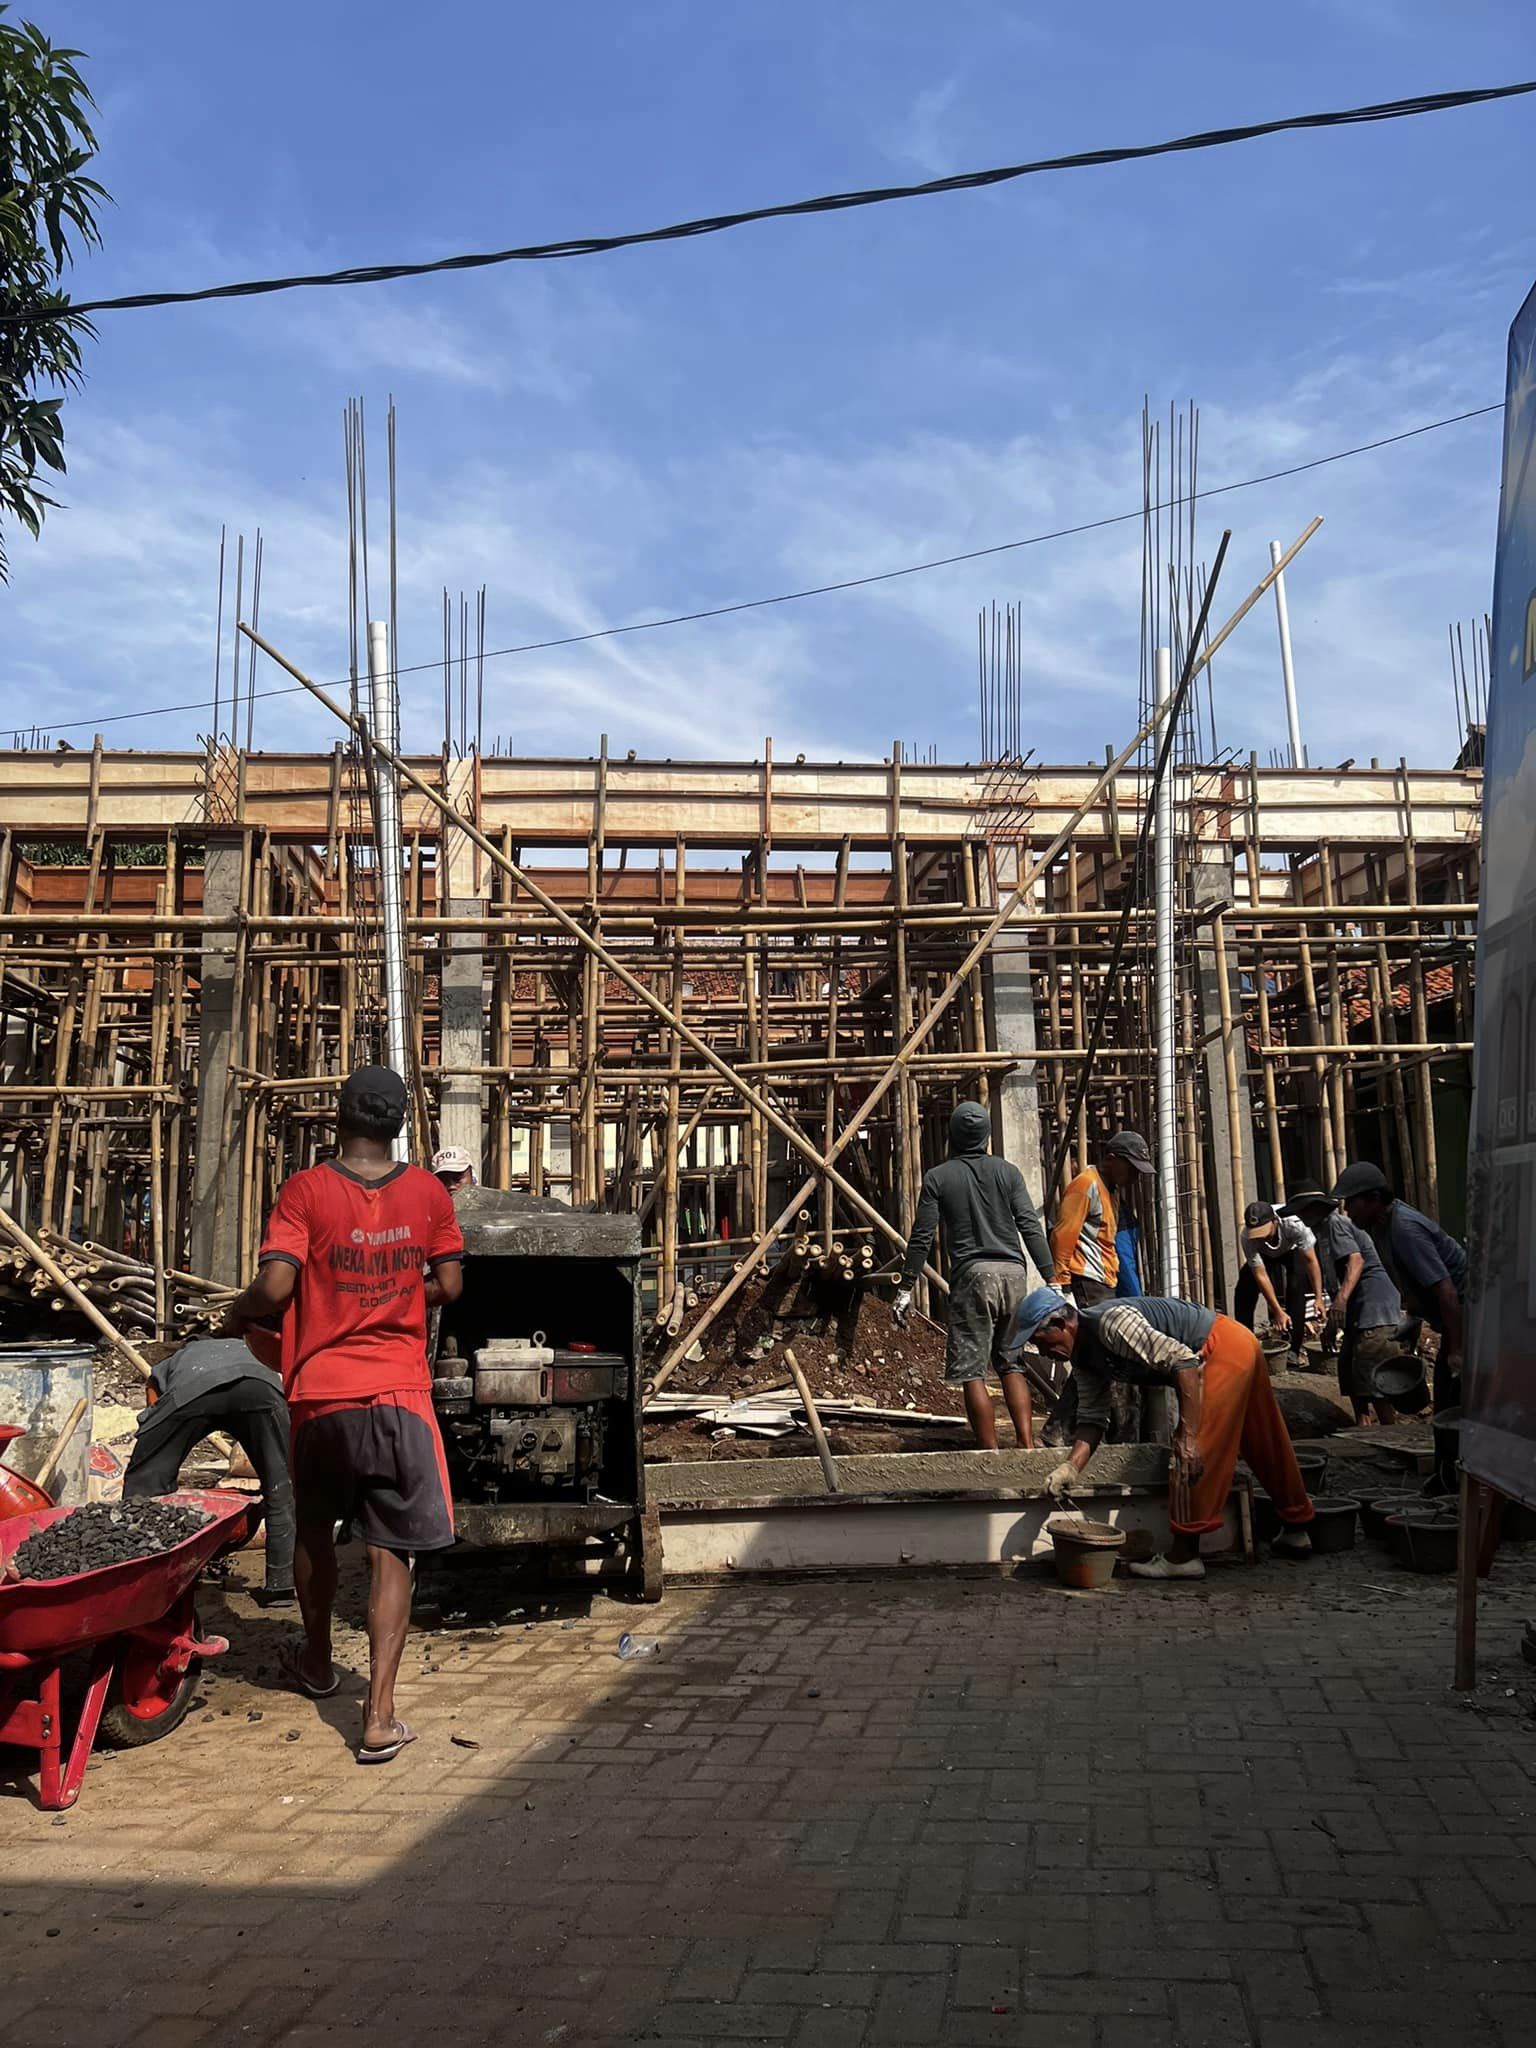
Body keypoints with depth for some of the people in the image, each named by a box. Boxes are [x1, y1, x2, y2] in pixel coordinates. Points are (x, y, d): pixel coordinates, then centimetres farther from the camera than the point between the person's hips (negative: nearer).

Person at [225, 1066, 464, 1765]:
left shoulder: (306, 1190, -7)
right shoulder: (427, 1192, 0)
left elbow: (275, 1286, -15)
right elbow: (448, 1286, 5)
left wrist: (240, 1312, 6)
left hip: (320, 1393, 0)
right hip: (399, 1393, 0)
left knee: (313, 1530, 23)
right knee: (390, 1552, 2)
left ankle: (317, 1662, 42)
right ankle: (380, 1716, -5)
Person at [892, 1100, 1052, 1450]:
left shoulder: (937, 1178, 4)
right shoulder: (1007, 1172, 9)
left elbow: (921, 1236, 1)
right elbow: (1031, 1227, 2)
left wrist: (906, 1287, 7)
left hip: (973, 1275, -3)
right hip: (1014, 1272, 4)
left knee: (971, 1371, 0)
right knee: (1012, 1364, 12)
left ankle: (992, 1455, -3)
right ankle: (1027, 1447, 2)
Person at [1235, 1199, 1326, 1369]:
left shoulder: (1294, 1224, -42)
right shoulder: (1246, 1238, -37)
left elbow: (1310, 1261, -34)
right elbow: (1260, 1275, -33)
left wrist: (1318, 1298, -38)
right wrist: (1277, 1311, -35)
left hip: (1295, 1251, -2)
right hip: (1266, 1255, 2)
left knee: (1295, 1287, -24)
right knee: (1244, 1290, -14)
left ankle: (1293, 1352, -19)